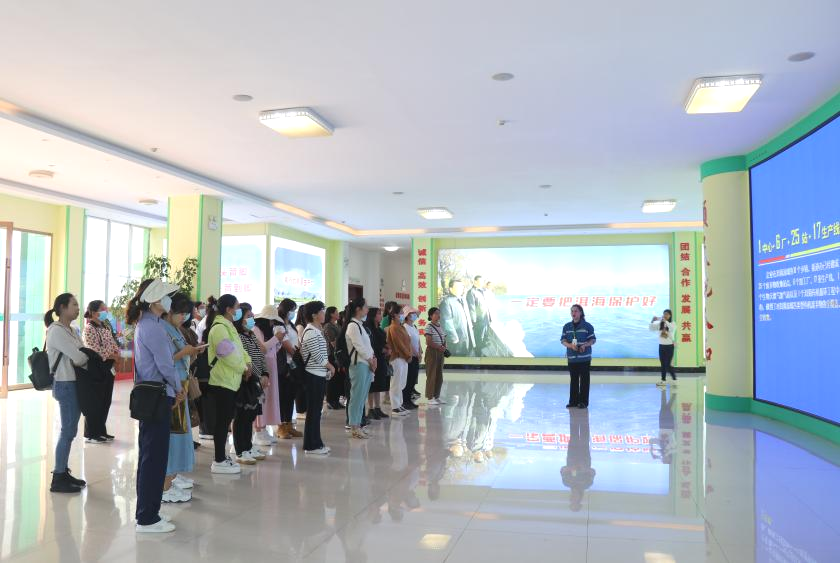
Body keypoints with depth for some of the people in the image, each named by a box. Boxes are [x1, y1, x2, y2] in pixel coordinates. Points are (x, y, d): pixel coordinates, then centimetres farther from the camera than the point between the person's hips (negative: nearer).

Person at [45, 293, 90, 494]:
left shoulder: (70, 330, 14)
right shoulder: (56, 331, -15)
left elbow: (80, 355, 12)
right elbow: (78, 358, -19)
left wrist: (84, 360, -8)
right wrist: (92, 360, -2)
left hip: (74, 384, 9)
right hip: (66, 385, -9)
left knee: (69, 430, 13)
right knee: (68, 431, -4)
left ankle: (63, 472, 22)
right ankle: (58, 479, 4)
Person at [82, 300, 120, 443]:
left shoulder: (106, 326, 13)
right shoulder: (89, 328, -13)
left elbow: (113, 343, 17)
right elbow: (95, 351, -19)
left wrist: (117, 353, -3)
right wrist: (111, 356, -12)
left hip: (108, 367, 8)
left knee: (106, 400, 12)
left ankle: (101, 431, 22)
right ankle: (91, 434, 9)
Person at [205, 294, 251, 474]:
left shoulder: (228, 326, 16)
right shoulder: (219, 328, -17)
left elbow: (239, 349, 19)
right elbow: (229, 354, -21)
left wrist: (247, 362, 1)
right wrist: (244, 368, -8)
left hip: (231, 381, 10)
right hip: (222, 382, -10)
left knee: (225, 420, 14)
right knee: (222, 421, -4)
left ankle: (222, 457, 22)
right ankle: (219, 462, 4)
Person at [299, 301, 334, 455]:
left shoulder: (316, 330, 15)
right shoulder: (311, 332, -16)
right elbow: (318, 356, -18)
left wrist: (327, 369, 7)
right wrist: (331, 367, -4)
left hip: (319, 374, 10)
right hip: (314, 375, -10)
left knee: (316, 410, 13)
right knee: (313, 410, -3)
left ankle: (316, 442, 20)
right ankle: (311, 446, 4)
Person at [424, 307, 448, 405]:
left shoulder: (440, 326, 12)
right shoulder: (429, 327, -11)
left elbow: (444, 340, 16)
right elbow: (428, 342, -17)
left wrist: (444, 348, -3)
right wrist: (439, 347, -15)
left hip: (440, 353, 8)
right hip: (432, 352, -8)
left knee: (439, 376, 10)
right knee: (432, 375, -4)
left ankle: (437, 396, 19)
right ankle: (430, 397, 3)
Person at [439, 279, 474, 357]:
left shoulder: (462, 299, 13)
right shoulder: (446, 302, -16)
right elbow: (447, 322, -21)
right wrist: (454, 338, -21)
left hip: (468, 338, 9)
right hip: (457, 340, -9)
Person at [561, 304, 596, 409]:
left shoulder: (587, 326, -3)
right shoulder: (567, 326, 5)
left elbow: (593, 340, -1)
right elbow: (563, 340, 3)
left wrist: (585, 345, -20)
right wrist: (570, 345, -17)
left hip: (584, 357, -3)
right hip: (572, 357, 3)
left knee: (584, 380, 1)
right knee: (574, 380, 9)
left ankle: (583, 401, 8)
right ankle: (573, 401, 16)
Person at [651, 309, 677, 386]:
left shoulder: (673, 323, -7)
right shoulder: (660, 324, 4)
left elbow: (672, 328, -30)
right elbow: (651, 328, -1)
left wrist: (665, 321, -39)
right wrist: (653, 320, -17)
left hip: (669, 346, -5)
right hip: (661, 346, 5)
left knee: (667, 365, -7)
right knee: (662, 364, 8)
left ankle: (674, 379, 6)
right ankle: (663, 380, 12)